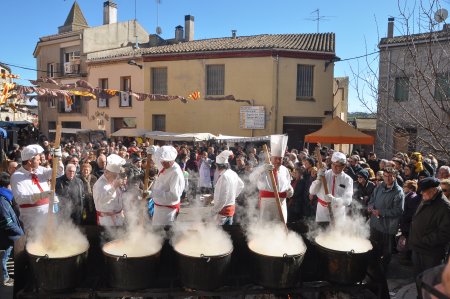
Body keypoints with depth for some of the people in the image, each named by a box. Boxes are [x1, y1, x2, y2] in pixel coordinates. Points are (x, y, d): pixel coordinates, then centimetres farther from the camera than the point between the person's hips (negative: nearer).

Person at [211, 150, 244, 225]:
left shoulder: (224, 176, -25)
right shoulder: (233, 173, 1)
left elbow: (222, 199, -25)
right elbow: (241, 185, 20)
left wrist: (213, 211, -15)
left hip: (224, 210, -9)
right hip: (231, 206, 9)